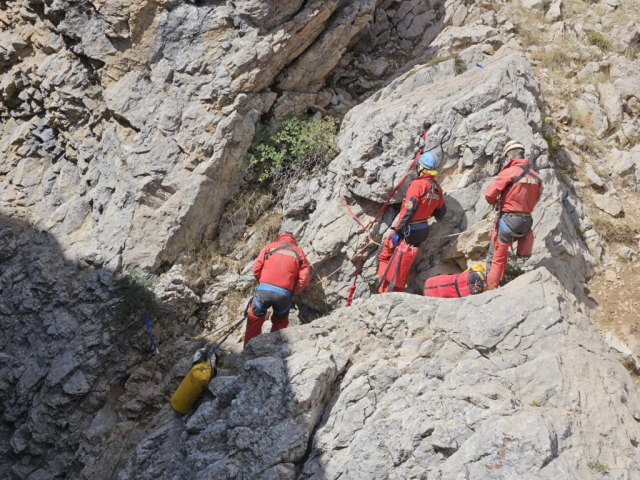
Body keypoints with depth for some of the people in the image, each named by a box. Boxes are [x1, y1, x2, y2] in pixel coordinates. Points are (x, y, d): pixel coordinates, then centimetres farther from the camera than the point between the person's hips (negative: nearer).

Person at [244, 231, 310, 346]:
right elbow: (304, 278, 5)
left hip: (264, 289, 0)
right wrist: (292, 293, 17)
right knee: (280, 322, 23)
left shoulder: (270, 247, 15)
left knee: (254, 319, 16)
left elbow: (256, 268, 7)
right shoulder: (299, 253, 15)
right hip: (284, 294, 1)